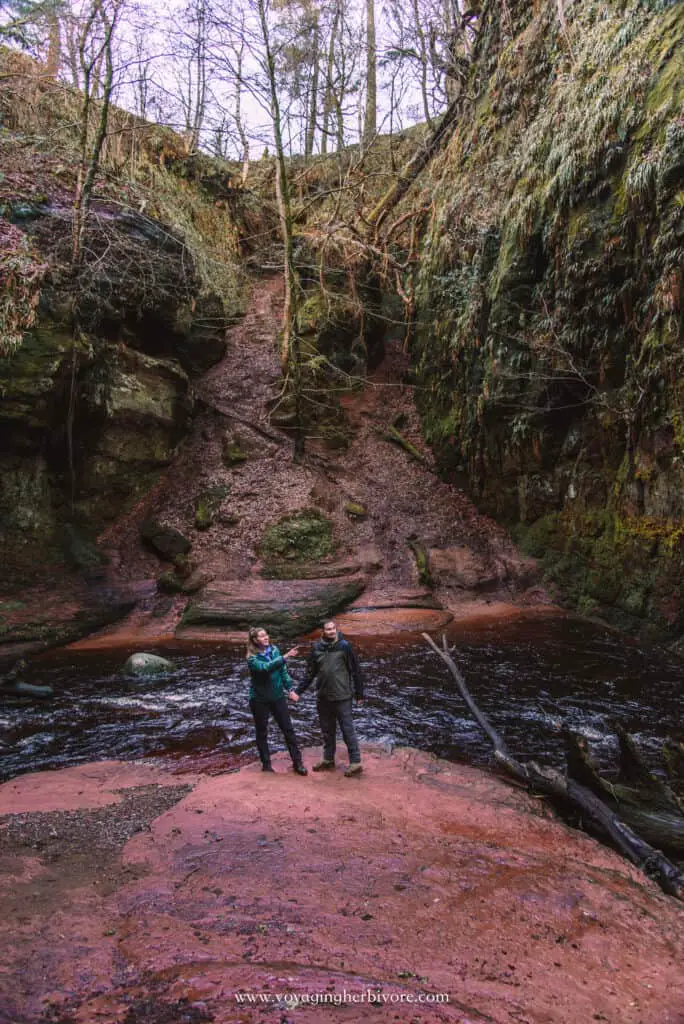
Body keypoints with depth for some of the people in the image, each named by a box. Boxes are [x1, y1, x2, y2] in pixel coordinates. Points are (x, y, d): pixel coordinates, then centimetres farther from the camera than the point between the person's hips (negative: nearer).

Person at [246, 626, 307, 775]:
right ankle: (266, 764, 24)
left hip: (278, 697, 4)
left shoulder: (274, 650, -2)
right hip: (259, 699, -3)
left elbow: (283, 671, 4)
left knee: (288, 729, 4)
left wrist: (290, 689, -3)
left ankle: (297, 762, 12)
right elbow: (266, 668, -35)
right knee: (262, 732, 9)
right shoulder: (253, 658, -16)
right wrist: (285, 657, -43)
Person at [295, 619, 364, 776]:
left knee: (348, 729, -2)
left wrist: (359, 694, -4)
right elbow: (310, 673, 10)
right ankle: (328, 760, 27)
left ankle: (355, 762, 5)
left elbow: (356, 671, -4)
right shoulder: (317, 648, 3)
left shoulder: (345, 646, -8)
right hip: (323, 697, 5)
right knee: (327, 730, 15)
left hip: (342, 697, -5)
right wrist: (298, 691, 5)